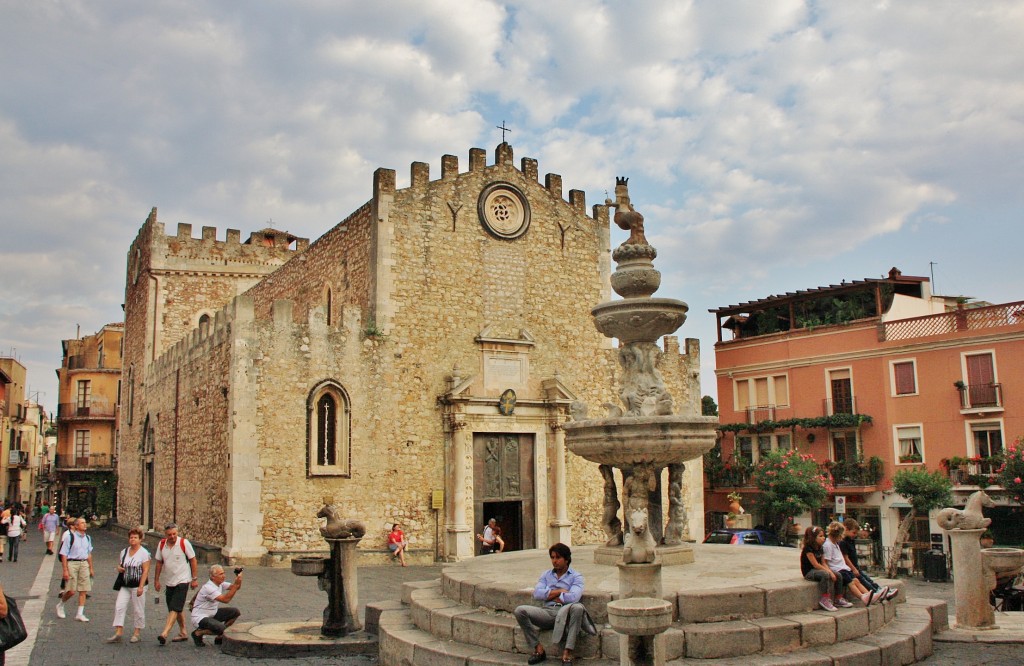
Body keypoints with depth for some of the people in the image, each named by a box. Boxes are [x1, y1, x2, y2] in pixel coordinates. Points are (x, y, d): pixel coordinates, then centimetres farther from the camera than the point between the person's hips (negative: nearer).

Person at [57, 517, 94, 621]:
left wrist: (91, 568, 19)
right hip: (72, 563, -5)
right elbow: (64, 554, -8)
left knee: (83, 590, 2)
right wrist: (65, 570, -13)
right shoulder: (69, 537, -8)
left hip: (84, 563, 5)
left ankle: (80, 614, 9)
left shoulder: (87, 538, 11)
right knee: (71, 591, -6)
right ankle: (60, 605, 23)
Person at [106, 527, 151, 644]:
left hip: (137, 586, -5)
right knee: (119, 607, -4)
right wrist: (119, 568, -4)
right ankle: (118, 633, -1)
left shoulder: (144, 553, -7)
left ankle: (136, 634, 13)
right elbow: (119, 565, 22)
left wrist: (141, 587, -17)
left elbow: (145, 571, -11)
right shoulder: (124, 552, 11)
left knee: (138, 610, 2)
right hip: (125, 586, 5)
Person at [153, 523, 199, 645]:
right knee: (178, 608, 14)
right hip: (169, 582, 6)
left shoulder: (184, 542, -12)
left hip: (182, 581, -6)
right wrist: (156, 580, 9)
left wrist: (194, 578, -5)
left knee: (175, 608, -15)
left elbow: (192, 560, -5)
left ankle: (164, 634, -22)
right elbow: (159, 562, 10)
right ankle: (183, 632, 25)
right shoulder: (161, 544, 1)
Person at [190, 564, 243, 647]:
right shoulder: (208, 587, -26)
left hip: (212, 614, 9)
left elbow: (236, 587, 3)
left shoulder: (220, 584, 2)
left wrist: (238, 577, -16)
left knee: (235, 612, -1)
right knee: (221, 628, -31)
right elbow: (225, 599, -32)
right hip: (200, 617, -9)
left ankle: (220, 637, 10)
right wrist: (236, 584, -35)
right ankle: (198, 633, -4)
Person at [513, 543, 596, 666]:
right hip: (547, 612, 3)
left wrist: (550, 595, 1)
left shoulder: (576, 576, 10)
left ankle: (567, 652, -33)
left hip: (566, 612, -3)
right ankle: (538, 649, -14)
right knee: (519, 610, -21)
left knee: (578, 607, -37)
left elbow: (573, 597, -10)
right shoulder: (546, 575, 22)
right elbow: (537, 594, 4)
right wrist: (559, 591, -1)